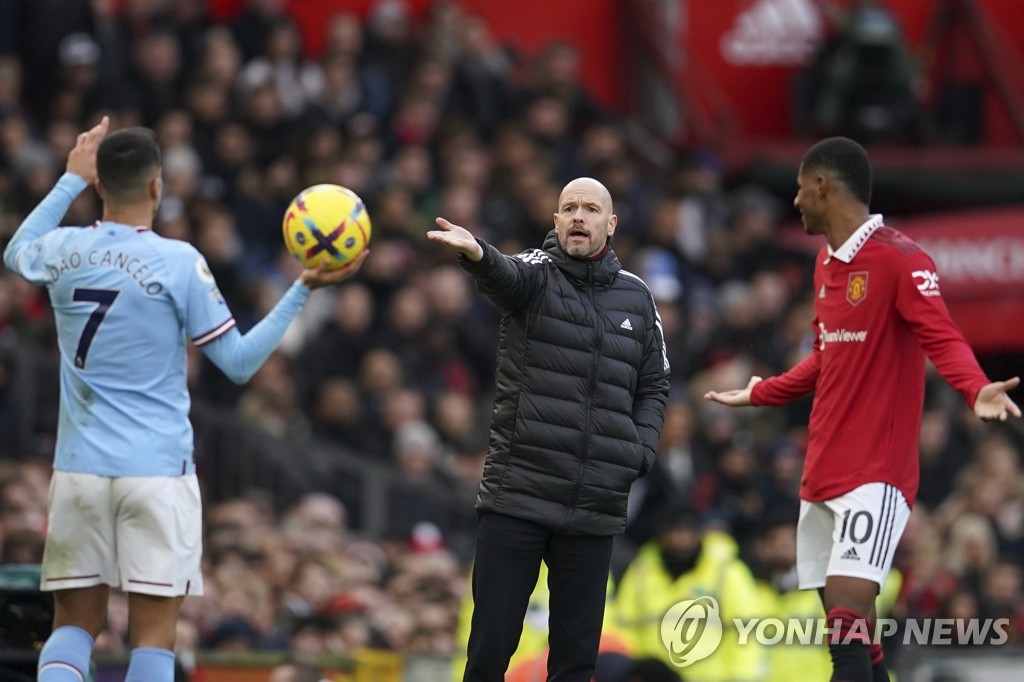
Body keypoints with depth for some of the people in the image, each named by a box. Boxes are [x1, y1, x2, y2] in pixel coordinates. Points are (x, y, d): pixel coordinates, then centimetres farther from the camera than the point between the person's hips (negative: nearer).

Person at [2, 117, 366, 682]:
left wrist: (72, 180, 34)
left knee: (74, 626, 9)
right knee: (153, 635, 0)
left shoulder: (62, 252, 2)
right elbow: (239, 362, -5)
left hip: (78, 467, 4)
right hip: (157, 468, -3)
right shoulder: (177, 262, -9)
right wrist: (304, 289, -1)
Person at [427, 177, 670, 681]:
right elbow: (503, 275, -24)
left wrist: (640, 451, 2)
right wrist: (477, 254, -49)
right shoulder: (537, 275, 0)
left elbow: (654, 386, 20)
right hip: (517, 497, -3)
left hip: (595, 507, 3)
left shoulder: (636, 298, 11)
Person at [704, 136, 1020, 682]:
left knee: (848, 609, -20)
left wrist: (976, 390, -41)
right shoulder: (827, 262, 15)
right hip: (823, 473, 9)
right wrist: (760, 395, 40)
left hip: (876, 472, -9)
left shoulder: (900, 260, -11)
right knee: (844, 619, 8)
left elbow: (943, 339, -21)